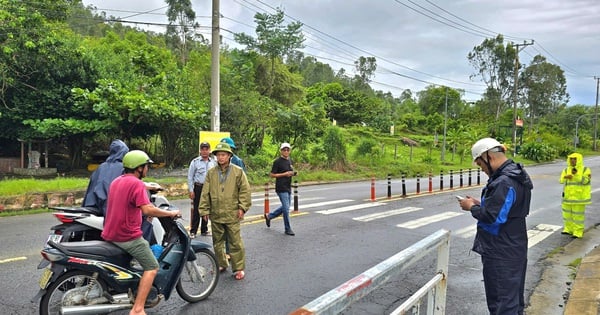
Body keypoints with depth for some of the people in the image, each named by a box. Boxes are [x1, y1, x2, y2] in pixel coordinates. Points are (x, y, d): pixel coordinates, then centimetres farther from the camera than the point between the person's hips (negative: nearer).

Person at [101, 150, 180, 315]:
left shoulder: (116, 181, 12)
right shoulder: (137, 184, -16)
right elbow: (147, 209, -26)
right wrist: (170, 213, -15)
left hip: (111, 234, 9)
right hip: (128, 236, -9)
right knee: (152, 267, -2)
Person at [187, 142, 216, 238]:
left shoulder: (213, 162, 8)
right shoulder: (195, 162, -1)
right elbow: (190, 177, 0)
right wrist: (191, 190, -6)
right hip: (198, 188, -3)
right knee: (196, 210, -2)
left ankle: (204, 230, 23)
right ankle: (193, 231, 6)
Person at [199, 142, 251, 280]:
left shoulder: (238, 171, -4)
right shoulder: (211, 173, 3)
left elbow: (245, 190, -2)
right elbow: (205, 193, 4)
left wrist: (242, 207, -6)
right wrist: (204, 210, 2)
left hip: (232, 214, -3)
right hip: (216, 214, 3)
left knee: (235, 242, 1)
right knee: (217, 242, 16)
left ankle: (239, 268, 13)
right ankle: (221, 264, 32)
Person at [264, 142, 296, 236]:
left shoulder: (290, 160, 13)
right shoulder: (277, 162, -10)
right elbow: (272, 175, -12)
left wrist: (293, 173, 1)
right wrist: (285, 174, -19)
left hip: (288, 188, 8)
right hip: (281, 188, -8)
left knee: (285, 207, 17)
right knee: (286, 208, -6)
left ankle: (269, 216, 35)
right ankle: (288, 229, 7)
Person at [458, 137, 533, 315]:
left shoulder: (504, 182, -25)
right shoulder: (514, 175, 9)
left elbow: (491, 217, -27)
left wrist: (472, 207, -11)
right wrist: (480, 204, 6)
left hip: (501, 253, -10)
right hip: (513, 247, 10)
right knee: (514, 298, 23)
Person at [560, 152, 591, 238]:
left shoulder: (585, 170, -4)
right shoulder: (566, 170, 6)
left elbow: (586, 181, -15)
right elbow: (562, 180, -7)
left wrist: (576, 175, -26)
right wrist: (566, 176, -28)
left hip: (579, 196, -4)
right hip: (568, 196, 4)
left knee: (578, 214, -1)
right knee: (567, 213, 11)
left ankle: (578, 232, 9)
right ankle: (569, 229, 25)